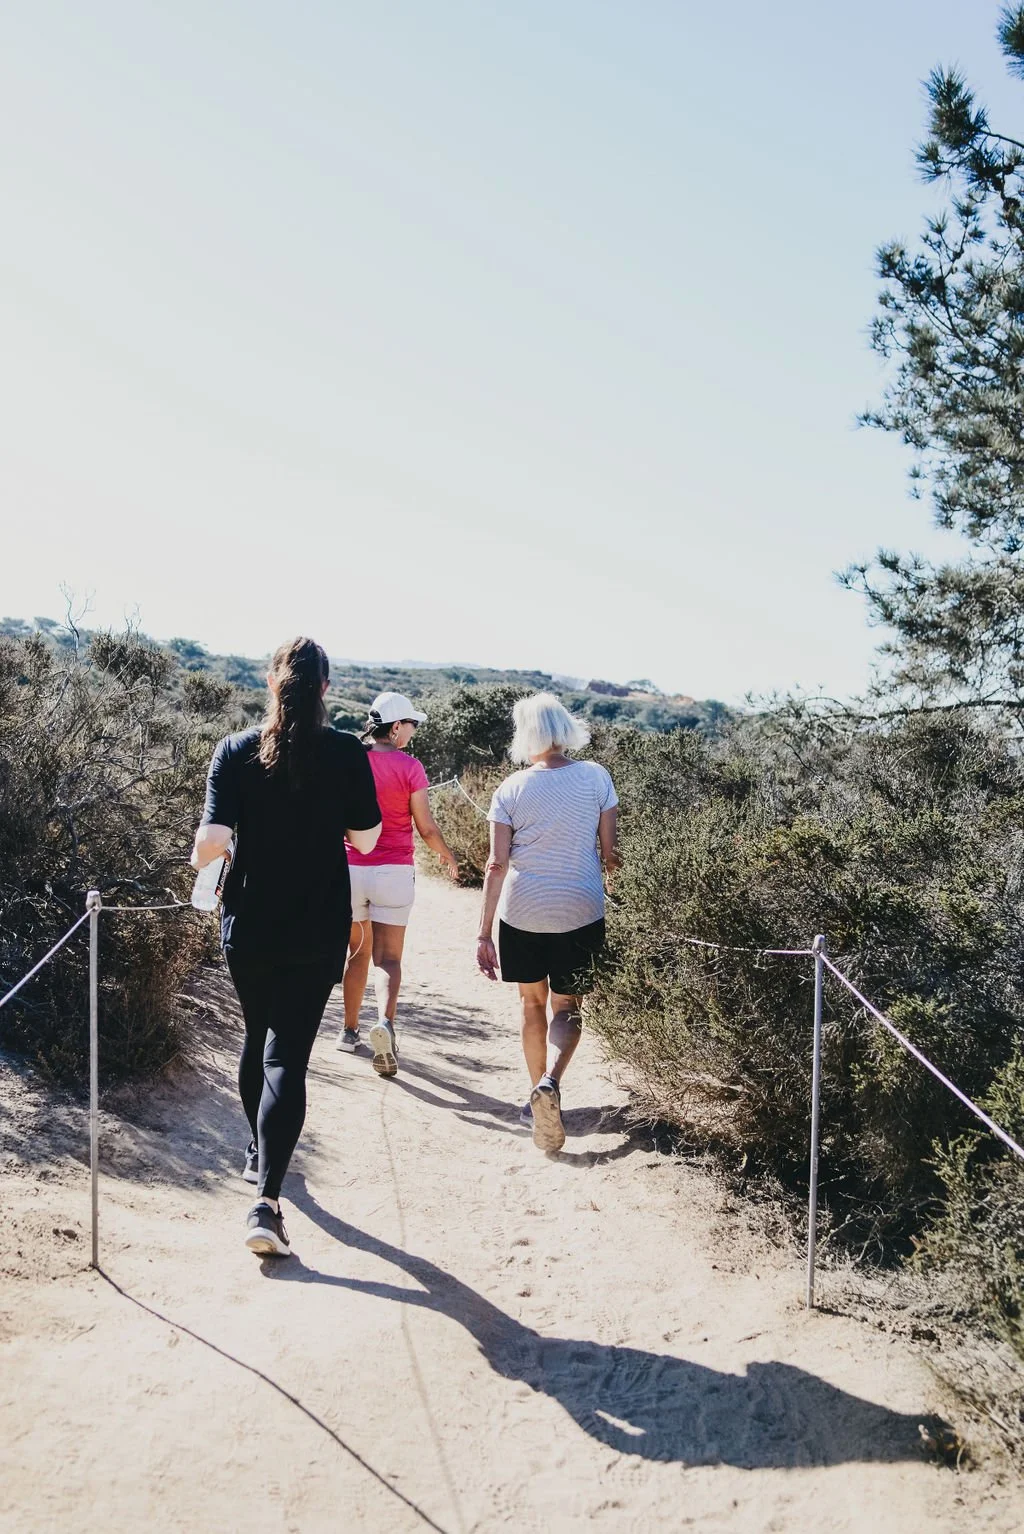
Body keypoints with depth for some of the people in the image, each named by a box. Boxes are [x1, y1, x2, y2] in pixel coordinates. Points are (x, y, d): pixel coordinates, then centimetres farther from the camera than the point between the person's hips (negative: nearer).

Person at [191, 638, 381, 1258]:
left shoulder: (236, 751, -6)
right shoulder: (347, 753, -8)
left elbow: (212, 840, -13)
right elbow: (366, 839, -2)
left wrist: (200, 858, 9)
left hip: (248, 927, 2)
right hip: (318, 932, -2)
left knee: (258, 1039, 24)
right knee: (288, 1056, -1)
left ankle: (261, 1152, 42)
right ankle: (267, 1202, -9)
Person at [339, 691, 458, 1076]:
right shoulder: (409, 767, -8)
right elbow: (426, 827, -6)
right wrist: (448, 856, 12)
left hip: (351, 868, 3)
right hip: (394, 871, -3)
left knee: (358, 952, 18)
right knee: (388, 958, 0)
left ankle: (350, 1030, 25)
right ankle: (385, 1021, -24)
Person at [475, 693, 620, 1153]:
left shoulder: (511, 789, -5)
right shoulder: (595, 777, -5)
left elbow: (498, 863, -8)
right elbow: (609, 851, -3)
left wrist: (484, 933, -5)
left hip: (522, 912, 0)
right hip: (580, 912, 0)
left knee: (533, 1003, 19)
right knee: (566, 1008, 11)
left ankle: (537, 1094, 26)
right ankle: (551, 1082, -15)